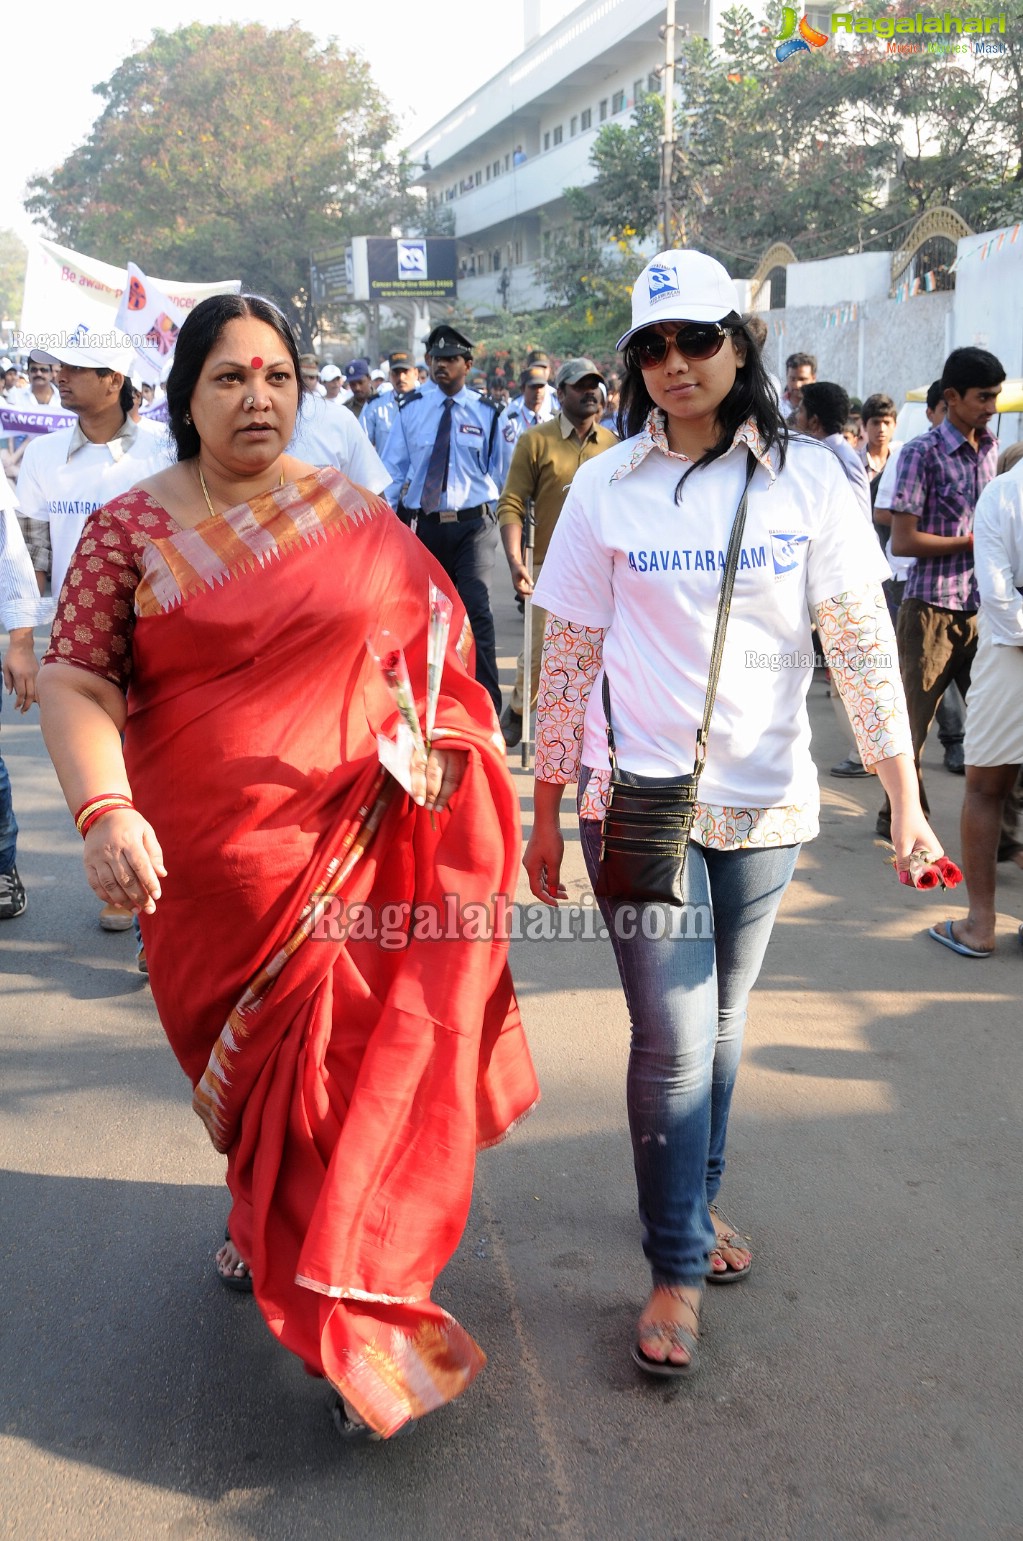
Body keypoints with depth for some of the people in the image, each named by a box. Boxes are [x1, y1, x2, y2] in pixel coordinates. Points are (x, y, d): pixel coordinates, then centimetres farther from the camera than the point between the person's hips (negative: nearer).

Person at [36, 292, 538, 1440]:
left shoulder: (351, 513, 4)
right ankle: (264, 1210, 46)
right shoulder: (131, 528, 0)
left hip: (353, 840, 0)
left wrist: (438, 741, -4)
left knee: (346, 1055, 0)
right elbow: (75, 677, -6)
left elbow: (435, 631, 11)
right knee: (240, 1047, 16)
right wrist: (105, 810, -21)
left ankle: (357, 1326, 14)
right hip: (206, 860, 0)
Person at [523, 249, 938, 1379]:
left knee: (721, 1021, 14)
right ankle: (678, 1266, 14)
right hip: (639, 798, -1)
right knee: (673, 1036, -3)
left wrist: (904, 798, -6)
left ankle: (696, 1203, 37)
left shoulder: (806, 477, -1)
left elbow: (862, 643, -1)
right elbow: (567, 658, 2)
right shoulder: (608, 488, -1)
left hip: (765, 800, 2)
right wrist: (546, 811, 3)